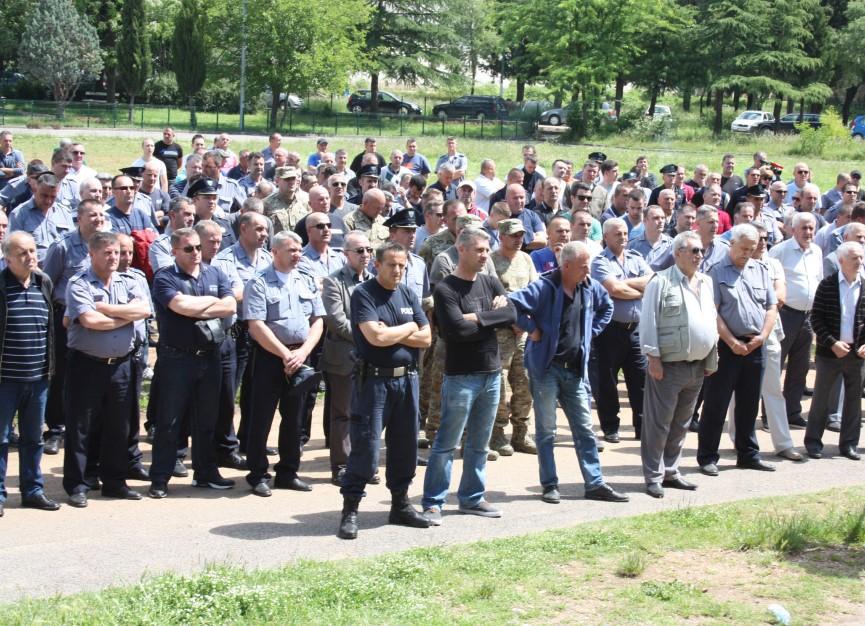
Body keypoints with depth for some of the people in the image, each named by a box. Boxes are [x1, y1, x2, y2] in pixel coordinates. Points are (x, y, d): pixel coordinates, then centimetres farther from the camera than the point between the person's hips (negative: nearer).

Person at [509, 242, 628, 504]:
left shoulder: (590, 287, 3)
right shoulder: (544, 287, -17)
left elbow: (607, 307, 23)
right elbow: (512, 304, -24)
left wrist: (591, 331, 11)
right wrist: (532, 329, -17)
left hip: (576, 369, 6)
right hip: (546, 367, -6)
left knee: (584, 429, 8)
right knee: (546, 430, 3)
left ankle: (595, 484, 13)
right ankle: (549, 485, 11)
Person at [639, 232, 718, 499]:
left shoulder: (706, 283, 14)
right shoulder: (661, 282, -7)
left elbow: (712, 321, 19)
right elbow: (648, 321, -9)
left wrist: (711, 360, 16)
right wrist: (653, 357, -13)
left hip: (697, 367, 7)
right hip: (668, 366, -7)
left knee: (681, 424, 13)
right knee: (658, 423, -3)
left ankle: (670, 471, 23)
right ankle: (654, 476, 4)